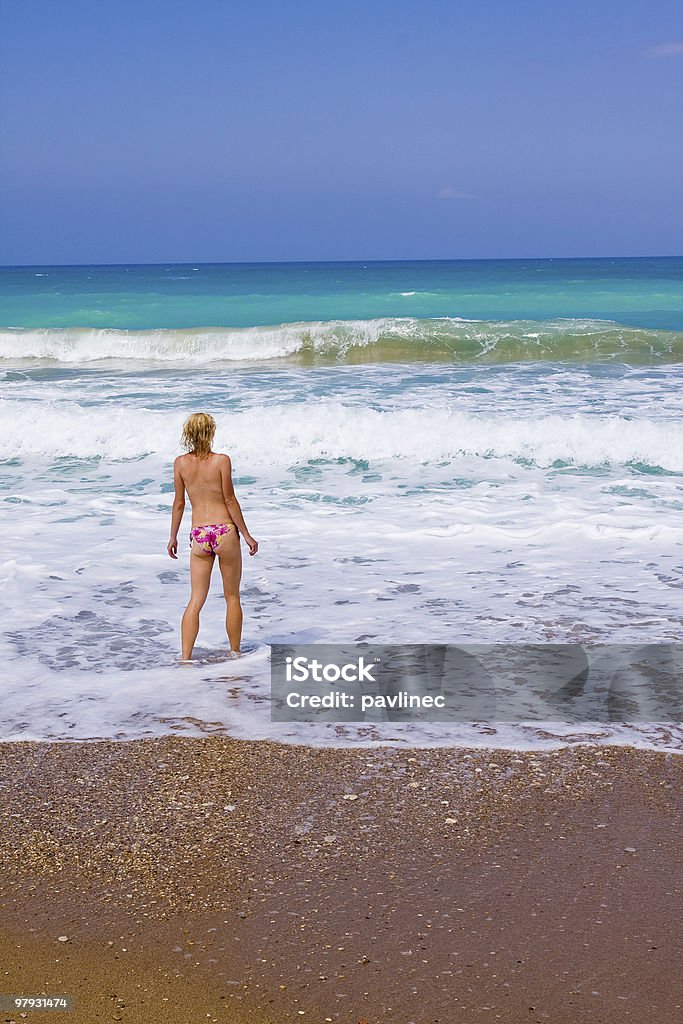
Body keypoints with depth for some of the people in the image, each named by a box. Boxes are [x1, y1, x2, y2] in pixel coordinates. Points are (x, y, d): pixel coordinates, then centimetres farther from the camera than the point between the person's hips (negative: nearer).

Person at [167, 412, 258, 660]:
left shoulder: (181, 463, 1)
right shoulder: (221, 460, -7)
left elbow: (179, 503, 5)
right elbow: (230, 500, -6)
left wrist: (173, 537, 16)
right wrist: (247, 535, 0)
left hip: (199, 536, 2)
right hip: (225, 531, -2)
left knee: (196, 600, 5)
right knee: (232, 597, 12)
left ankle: (185, 658, -3)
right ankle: (235, 653, 21)